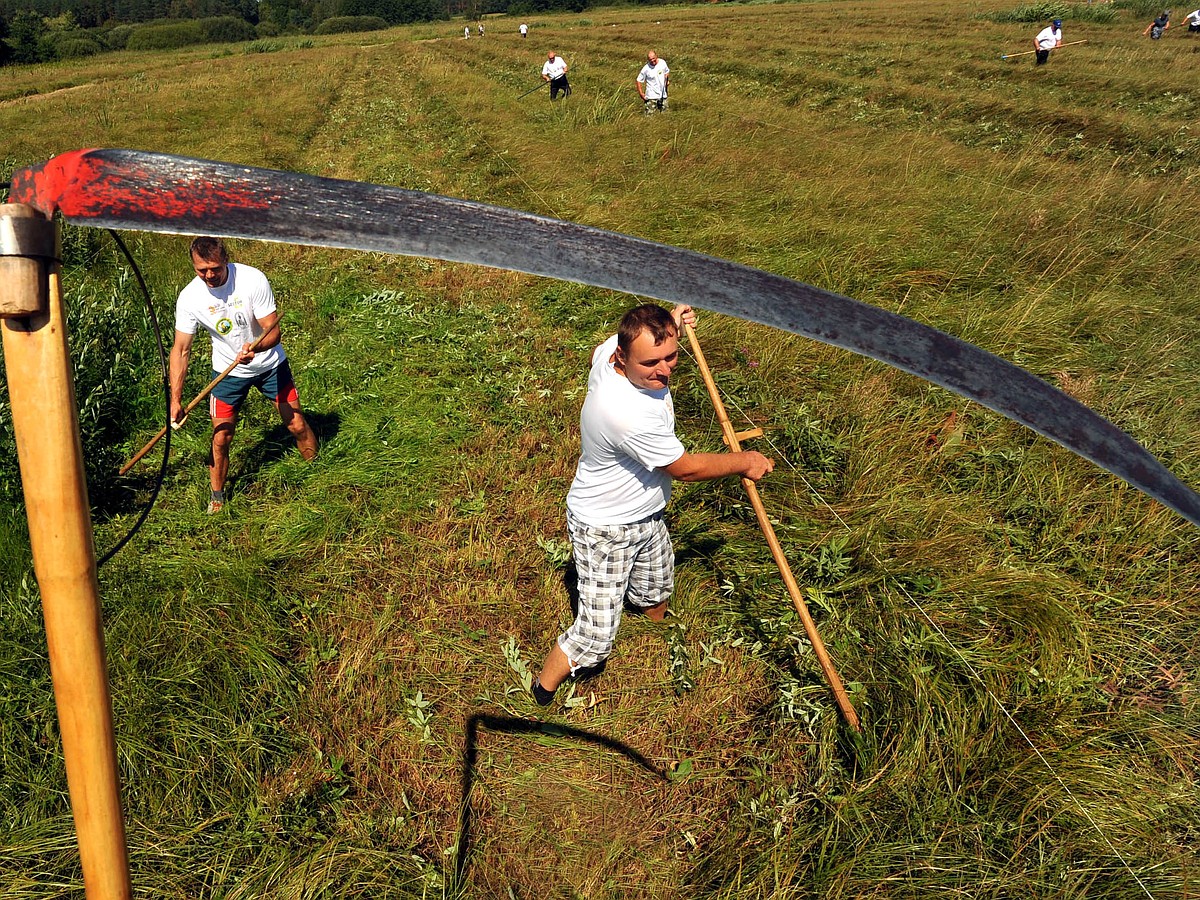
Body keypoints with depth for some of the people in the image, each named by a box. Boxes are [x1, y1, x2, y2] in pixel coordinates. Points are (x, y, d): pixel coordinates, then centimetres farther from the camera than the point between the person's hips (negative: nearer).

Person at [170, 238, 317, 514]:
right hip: (228, 371, 1)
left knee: (297, 425, 3)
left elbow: (273, 331, -22)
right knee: (221, 439, 1)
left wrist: (254, 348, -45)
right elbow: (180, 350, -12)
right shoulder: (189, 298, -18)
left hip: (270, 364, -1)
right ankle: (217, 498, 24)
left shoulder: (252, 279, -25)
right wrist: (175, 400, -18)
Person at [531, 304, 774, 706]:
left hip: (647, 515, 10)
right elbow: (686, 468, -25)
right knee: (595, 635, -1)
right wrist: (745, 462, -10)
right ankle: (544, 694, 26)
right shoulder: (630, 414, -42)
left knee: (655, 593, 34)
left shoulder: (610, 349, -17)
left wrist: (667, 328, 3)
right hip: (605, 530, -9)